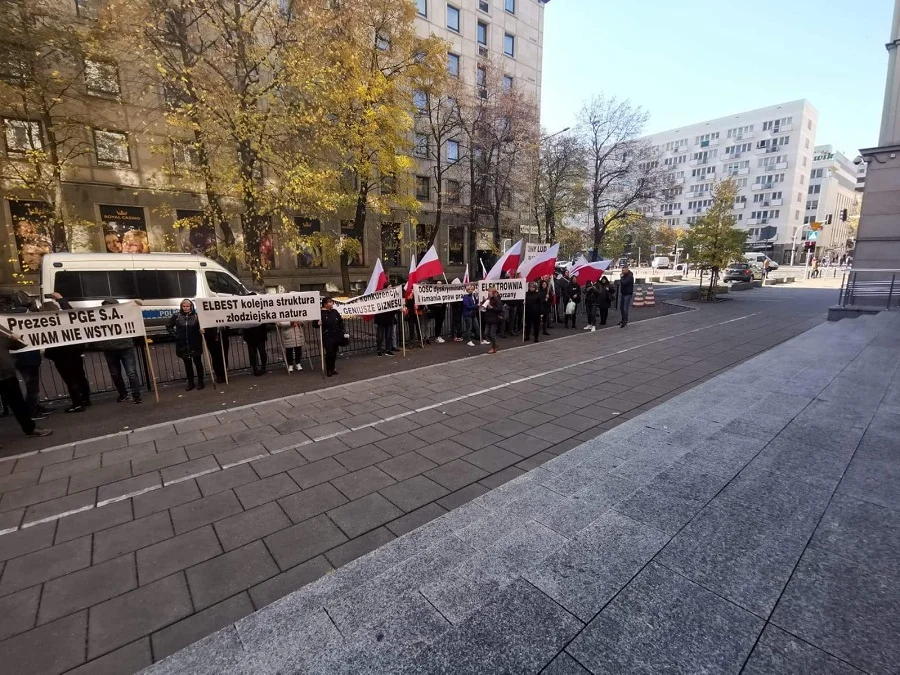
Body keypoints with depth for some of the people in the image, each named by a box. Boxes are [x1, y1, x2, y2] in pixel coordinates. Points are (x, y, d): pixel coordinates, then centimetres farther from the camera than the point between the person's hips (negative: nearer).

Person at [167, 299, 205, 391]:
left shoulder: (196, 315, -8)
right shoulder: (176, 316, 0)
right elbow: (168, 326, 11)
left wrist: (201, 331, -23)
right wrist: (175, 334, 2)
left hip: (195, 344, -3)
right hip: (182, 345, 3)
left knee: (197, 362, 8)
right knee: (187, 364, 11)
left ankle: (200, 382, 18)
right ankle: (190, 383, 20)